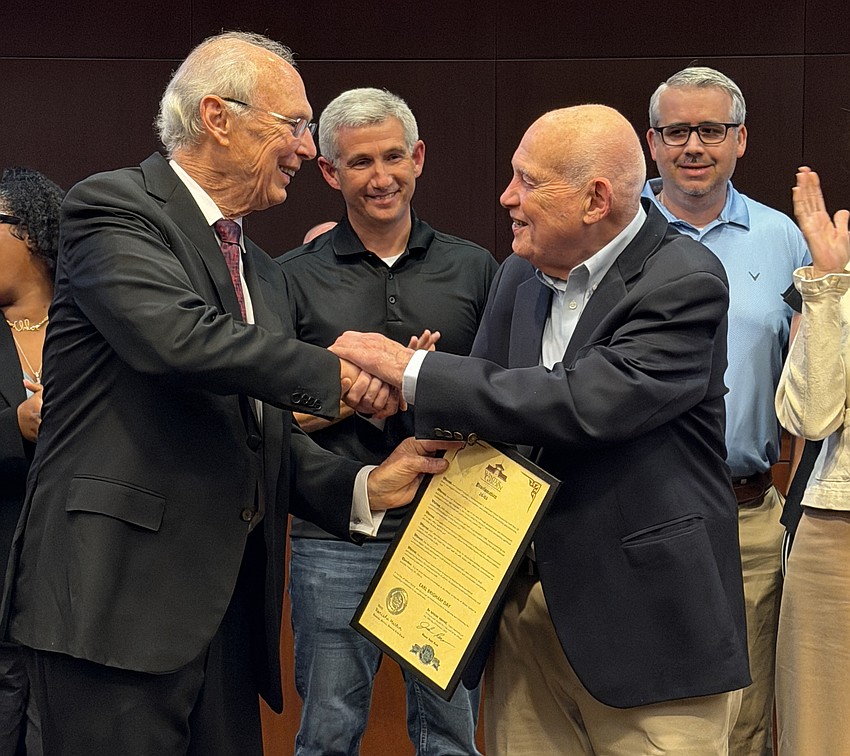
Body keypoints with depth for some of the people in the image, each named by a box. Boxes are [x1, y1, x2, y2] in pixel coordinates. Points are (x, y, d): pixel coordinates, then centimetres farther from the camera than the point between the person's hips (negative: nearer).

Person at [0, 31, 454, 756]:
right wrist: (332, 371, -14)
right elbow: (177, 338, -24)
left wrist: (364, 487, 1)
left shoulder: (262, 271, 21)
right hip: (118, 601, -8)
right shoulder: (114, 207, -5)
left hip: (230, 607, 8)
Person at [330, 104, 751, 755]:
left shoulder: (684, 284, -13)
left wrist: (412, 369, -19)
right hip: (522, 601, 6)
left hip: (643, 626, -6)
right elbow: (492, 398, 19)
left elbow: (586, 402, -24)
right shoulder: (519, 275, 9)